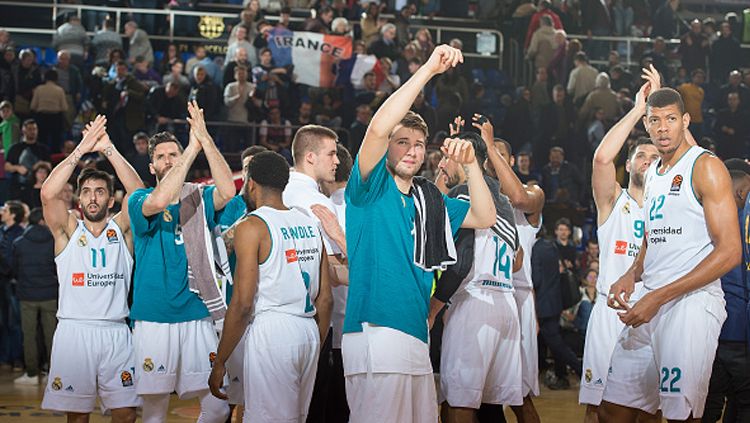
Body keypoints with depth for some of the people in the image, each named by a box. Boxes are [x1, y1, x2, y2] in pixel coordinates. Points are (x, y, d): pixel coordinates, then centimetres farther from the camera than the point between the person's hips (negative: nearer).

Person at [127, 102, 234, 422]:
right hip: (153, 319, -2)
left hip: (196, 315, 2)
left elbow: (227, 191, -14)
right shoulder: (140, 201, 2)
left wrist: (206, 139, -20)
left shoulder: (198, 199, 9)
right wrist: (193, 148, -23)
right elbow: (159, 201, -23)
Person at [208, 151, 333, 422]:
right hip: (308, 331, 7)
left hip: (271, 329, -7)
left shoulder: (252, 227, -7)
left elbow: (242, 303, -13)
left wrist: (219, 363, -7)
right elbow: (325, 300, 13)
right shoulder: (310, 224, 12)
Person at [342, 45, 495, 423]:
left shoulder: (429, 200, 20)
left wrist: (470, 164, 4)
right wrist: (429, 69, -17)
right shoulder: (371, 188, 0)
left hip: (416, 335, 8)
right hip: (375, 331, -8)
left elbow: (484, 217, 16)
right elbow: (378, 128, -16)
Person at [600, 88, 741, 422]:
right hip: (649, 303, 8)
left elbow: (730, 252, -14)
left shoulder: (706, 167, -7)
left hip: (691, 301, -8)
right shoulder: (653, 174, 17)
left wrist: (659, 297, -17)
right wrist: (632, 276, 5)